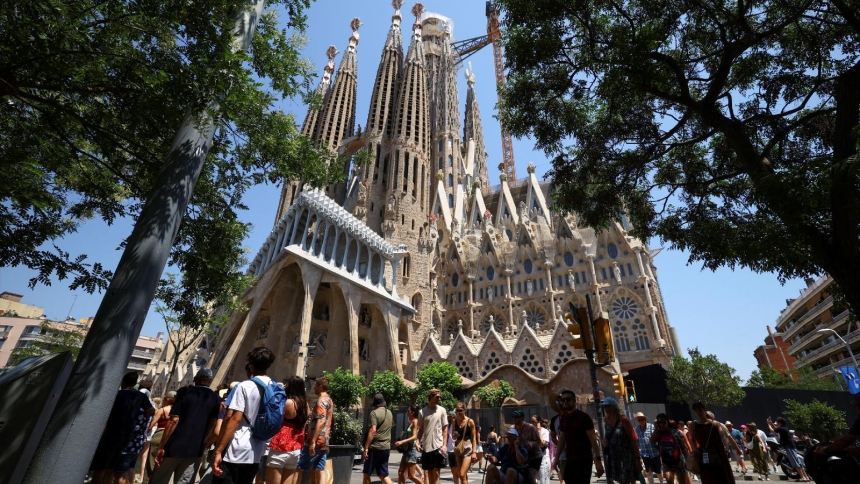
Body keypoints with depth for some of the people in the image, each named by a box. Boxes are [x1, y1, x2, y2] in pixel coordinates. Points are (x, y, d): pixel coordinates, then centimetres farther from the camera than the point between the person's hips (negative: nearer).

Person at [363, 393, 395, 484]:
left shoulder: (374, 413, -10)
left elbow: (373, 430, -19)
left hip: (375, 447, -6)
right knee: (384, 475, 13)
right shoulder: (389, 413, 10)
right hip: (386, 447, 6)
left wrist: (366, 447, -17)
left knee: (367, 474, 9)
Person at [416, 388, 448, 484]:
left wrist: (444, 445, -7)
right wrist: (418, 442, -7)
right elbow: (420, 429, 6)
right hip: (426, 447, 1)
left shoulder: (442, 410, -2)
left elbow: (445, 428, 0)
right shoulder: (422, 411, -1)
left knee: (436, 472, 2)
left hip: (438, 446, -1)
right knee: (429, 472, 12)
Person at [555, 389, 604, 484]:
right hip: (570, 460, 6)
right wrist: (556, 458, 10)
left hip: (584, 459, -6)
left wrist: (598, 459, -19)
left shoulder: (583, 417, -8)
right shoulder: (564, 419, 10)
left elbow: (593, 439, -11)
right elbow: (562, 439, 15)